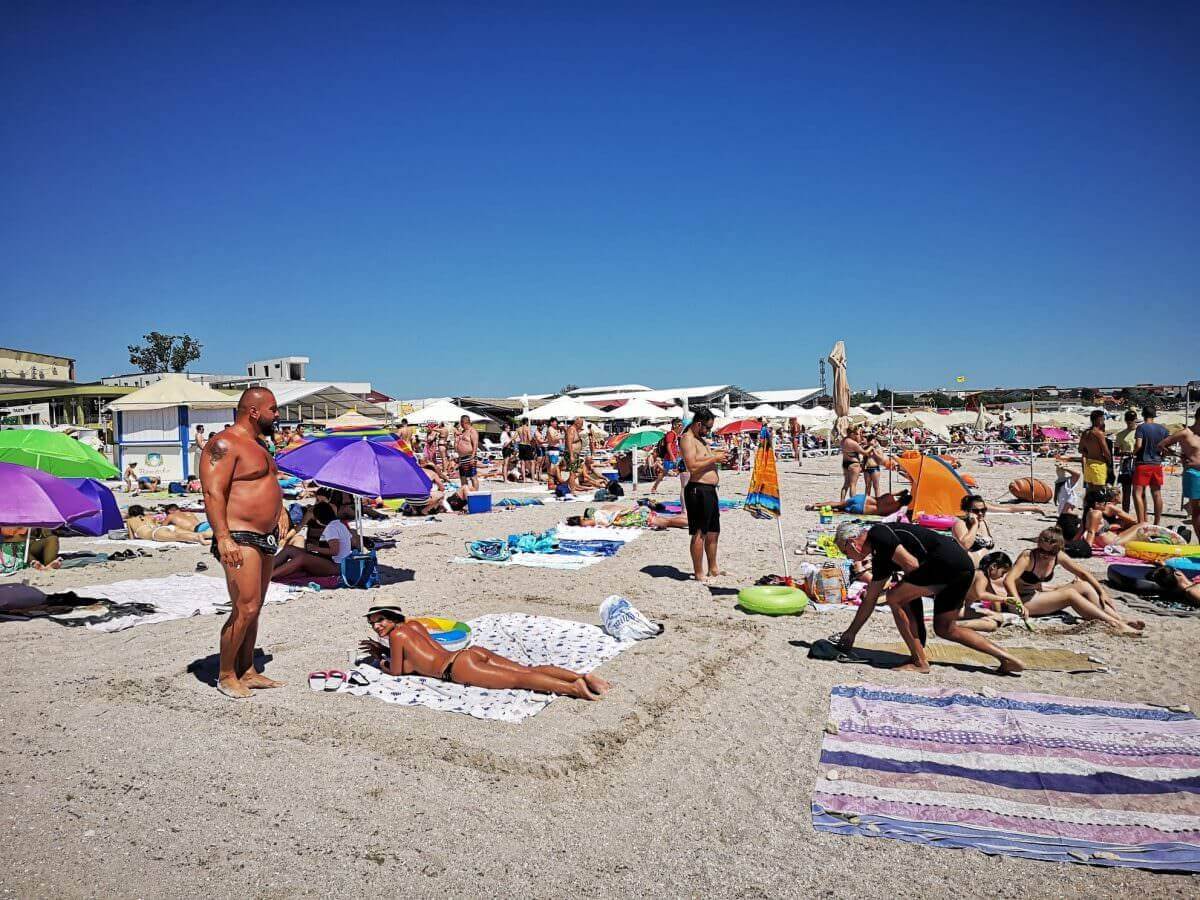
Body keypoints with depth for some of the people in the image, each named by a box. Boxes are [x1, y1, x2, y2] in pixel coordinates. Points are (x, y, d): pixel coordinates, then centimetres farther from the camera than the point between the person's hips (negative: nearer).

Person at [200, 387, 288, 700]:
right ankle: (225, 676, 5)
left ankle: (247, 671, 25)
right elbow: (213, 493, -22)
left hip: (265, 537, 10)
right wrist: (223, 538, -31)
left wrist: (279, 509, 21)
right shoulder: (224, 444, -13)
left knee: (253, 608, 15)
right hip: (239, 538, -10)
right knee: (245, 609, -11)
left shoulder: (258, 443, 17)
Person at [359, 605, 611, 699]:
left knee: (519, 679, -20)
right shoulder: (413, 624, 26)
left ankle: (573, 687, -34)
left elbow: (396, 671, 9)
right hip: (473, 652, 8)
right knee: (528, 670, -3)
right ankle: (582, 676, -16)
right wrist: (381, 649, 42)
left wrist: (379, 660, 27)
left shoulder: (396, 634, 2)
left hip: (458, 667, -8)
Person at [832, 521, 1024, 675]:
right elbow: (869, 600, 30)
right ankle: (1007, 658, 18)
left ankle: (919, 662, 1)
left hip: (948, 561, -11)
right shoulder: (879, 558, 24)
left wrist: (900, 586, 7)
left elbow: (911, 564, -15)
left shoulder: (877, 533, -5)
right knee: (945, 629, 18)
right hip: (964, 565, 11)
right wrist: (851, 632, 35)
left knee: (895, 597, -4)